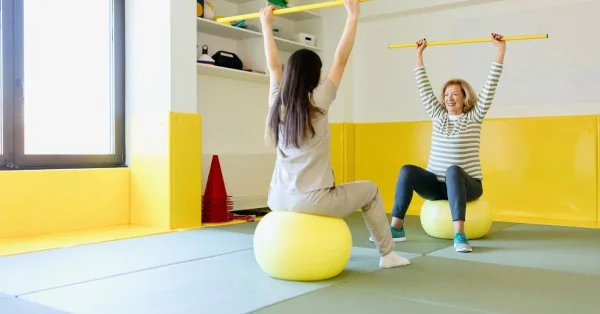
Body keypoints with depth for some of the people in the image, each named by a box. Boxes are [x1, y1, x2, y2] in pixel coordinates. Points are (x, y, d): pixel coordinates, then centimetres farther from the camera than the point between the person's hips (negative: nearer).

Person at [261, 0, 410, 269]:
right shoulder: (317, 104, -12)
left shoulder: (277, 104, 2)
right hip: (311, 200, -6)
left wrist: (267, 24, 26)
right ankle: (387, 254, 27)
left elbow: (273, 66, 16)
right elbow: (340, 60, -7)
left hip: (279, 199, 6)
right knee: (370, 190, 18)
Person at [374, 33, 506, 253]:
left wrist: (501, 50, -9)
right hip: (437, 184, 3)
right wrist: (419, 54, 17)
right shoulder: (438, 116, 11)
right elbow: (424, 88, 13)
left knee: (453, 170, -39)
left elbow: (490, 86, -6)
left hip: (466, 184, -3)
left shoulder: (474, 117, 1)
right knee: (407, 170, -25)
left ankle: (459, 234, -45)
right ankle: (396, 228, -26)